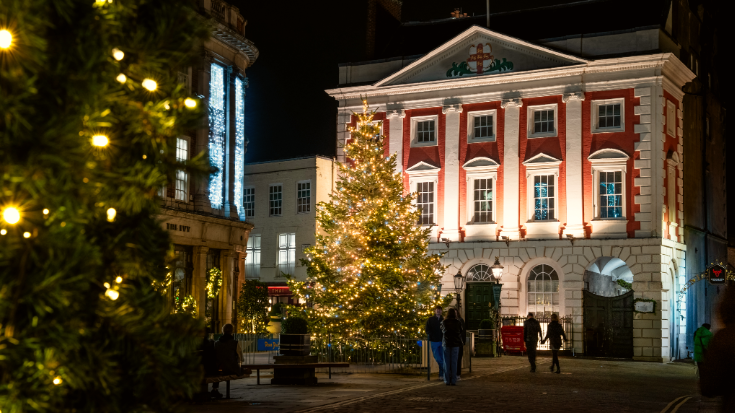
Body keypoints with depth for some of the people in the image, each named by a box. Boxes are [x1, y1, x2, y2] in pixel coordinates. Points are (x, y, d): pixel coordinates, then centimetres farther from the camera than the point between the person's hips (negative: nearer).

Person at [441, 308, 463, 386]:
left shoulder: (444, 322, -1)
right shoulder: (458, 322, -2)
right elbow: (460, 333, 6)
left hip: (446, 343, 0)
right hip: (455, 344, 0)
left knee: (447, 363, 4)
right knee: (454, 362, 1)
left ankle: (447, 381, 2)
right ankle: (453, 381, -1)